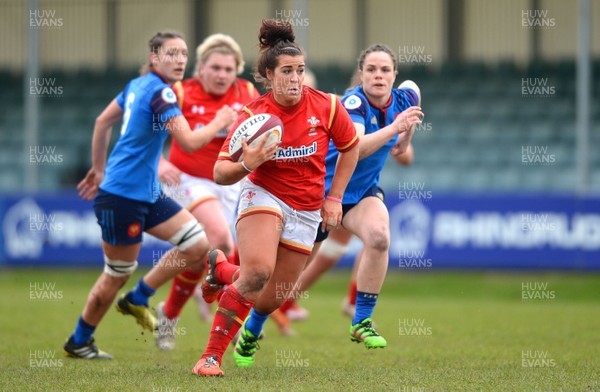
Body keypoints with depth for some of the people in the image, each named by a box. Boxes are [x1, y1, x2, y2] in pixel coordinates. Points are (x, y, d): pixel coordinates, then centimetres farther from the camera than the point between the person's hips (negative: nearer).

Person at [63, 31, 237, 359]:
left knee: (198, 244, 2)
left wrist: (99, 168, 26)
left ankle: (136, 300, 15)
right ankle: (78, 342, 21)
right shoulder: (159, 92, -19)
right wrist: (219, 123, -7)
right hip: (123, 195, -9)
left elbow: (102, 122, 19)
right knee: (117, 275, 3)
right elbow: (189, 142, -25)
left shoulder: (139, 85, 9)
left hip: (147, 193, 9)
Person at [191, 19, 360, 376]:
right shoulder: (253, 115, -12)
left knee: (270, 300, 5)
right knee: (257, 271, -30)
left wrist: (334, 198, 5)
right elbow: (220, 174, -10)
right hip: (264, 196, -3)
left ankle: (251, 333, 44)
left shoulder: (327, 106, -9)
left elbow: (351, 147, 9)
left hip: (307, 211, 3)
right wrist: (247, 165, -31)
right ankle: (212, 354, -21)